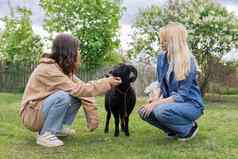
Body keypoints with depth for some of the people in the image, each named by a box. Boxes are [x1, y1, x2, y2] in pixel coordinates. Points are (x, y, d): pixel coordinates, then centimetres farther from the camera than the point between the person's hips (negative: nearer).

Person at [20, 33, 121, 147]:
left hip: (44, 107, 8)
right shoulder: (48, 69, -24)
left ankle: (58, 128, 7)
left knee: (77, 97, -3)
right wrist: (107, 83, -25)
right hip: (32, 113, -8)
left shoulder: (64, 68, 4)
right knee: (63, 96, -31)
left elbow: (80, 87, -3)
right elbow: (77, 89, -29)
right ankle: (45, 135, -17)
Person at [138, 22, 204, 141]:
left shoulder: (188, 61, -21)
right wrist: (156, 97, -7)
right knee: (144, 112, -12)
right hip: (172, 102, 7)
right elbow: (161, 83, 12)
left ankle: (189, 128, -5)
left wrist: (157, 103, -26)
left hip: (191, 104, -7)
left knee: (161, 111, -33)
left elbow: (182, 95, -22)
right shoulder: (162, 57, -1)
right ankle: (174, 130, 8)